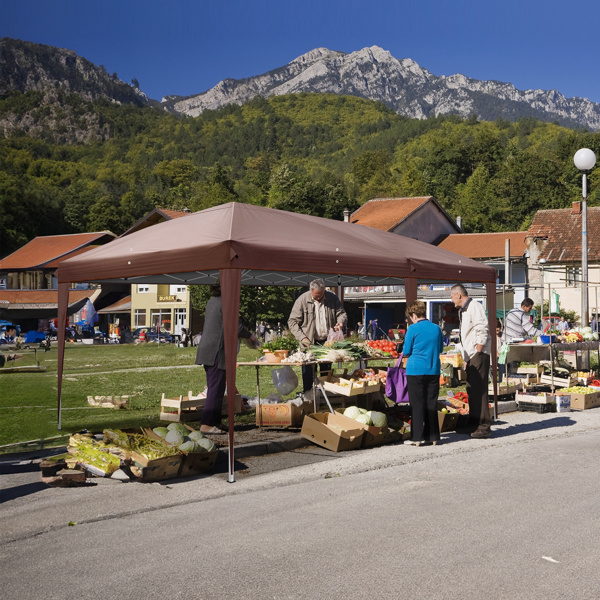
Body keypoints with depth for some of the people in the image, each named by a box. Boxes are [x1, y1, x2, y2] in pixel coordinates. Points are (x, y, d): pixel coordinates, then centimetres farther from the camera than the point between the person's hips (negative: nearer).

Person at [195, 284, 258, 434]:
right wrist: (251, 336, 3)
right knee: (216, 389, -6)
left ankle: (214, 422, 18)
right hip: (216, 351, -9)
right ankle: (206, 424, -5)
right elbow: (236, 327, -14)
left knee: (214, 388, 14)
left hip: (206, 350, 9)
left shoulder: (212, 302, 16)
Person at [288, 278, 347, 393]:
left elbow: (342, 314, 10)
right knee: (308, 373, -1)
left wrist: (341, 322, -14)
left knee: (326, 370, 11)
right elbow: (292, 321, -5)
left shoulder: (332, 298, 1)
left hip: (328, 341, 3)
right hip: (309, 342, -3)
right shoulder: (302, 300, -7)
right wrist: (302, 337, -15)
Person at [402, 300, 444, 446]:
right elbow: (440, 349, 15)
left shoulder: (413, 329, -8)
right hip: (433, 370, 4)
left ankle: (418, 437, 3)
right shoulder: (436, 328, 5)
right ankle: (433, 436, 14)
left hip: (416, 370, -4)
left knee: (417, 404, 2)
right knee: (431, 404, 10)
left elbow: (406, 351, -3)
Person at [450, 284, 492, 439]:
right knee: (471, 389, 13)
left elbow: (483, 330, -18)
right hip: (470, 355, 10)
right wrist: (467, 356, 18)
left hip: (478, 354, -10)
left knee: (479, 389, -11)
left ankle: (484, 426, -8)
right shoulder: (463, 310, 20)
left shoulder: (475, 307, -11)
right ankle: (473, 424, 21)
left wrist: (478, 353, -18)